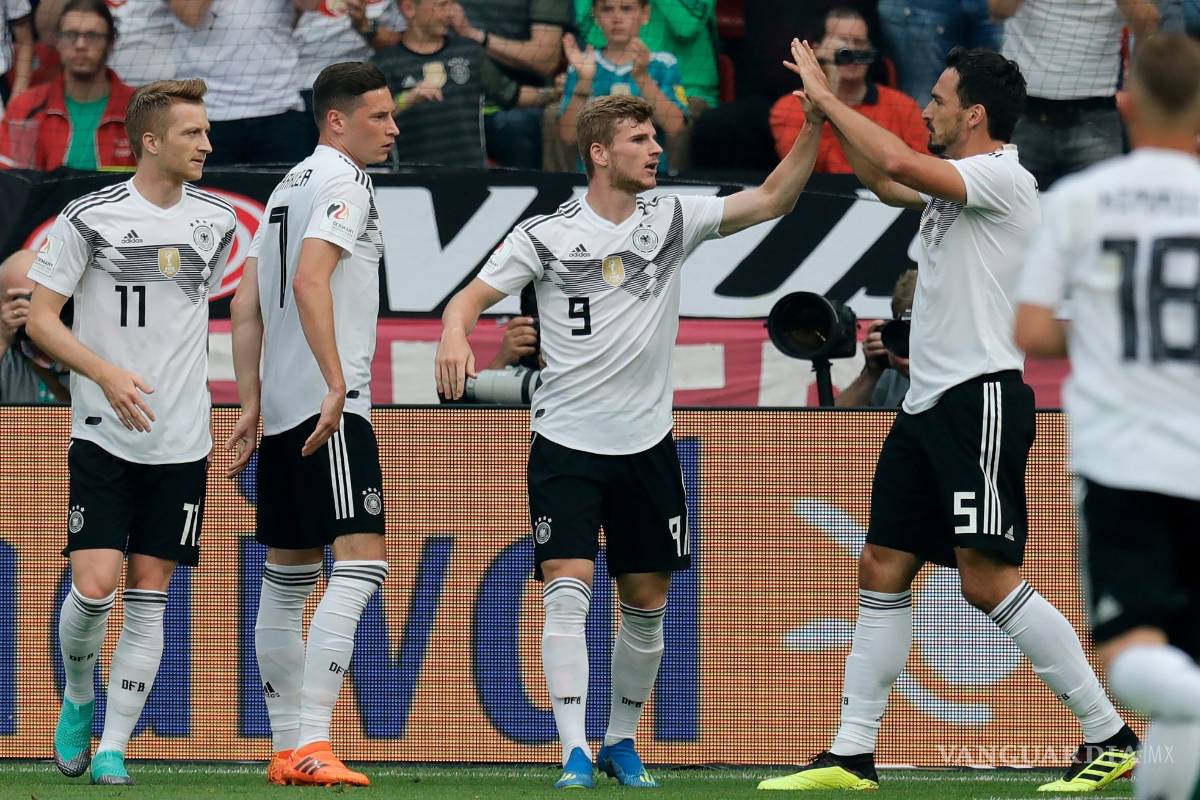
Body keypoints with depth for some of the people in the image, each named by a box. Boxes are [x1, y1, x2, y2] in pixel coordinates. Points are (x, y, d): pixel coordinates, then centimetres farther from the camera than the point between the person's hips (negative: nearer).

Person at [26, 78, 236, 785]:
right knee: (95, 585, -12)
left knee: (149, 593, 1)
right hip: (103, 436, -3)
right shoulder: (89, 218, -7)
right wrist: (106, 373, -18)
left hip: (182, 442, 3)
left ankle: (113, 747, 7)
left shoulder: (219, 220, 6)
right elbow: (40, 318, -5)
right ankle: (78, 699, 17)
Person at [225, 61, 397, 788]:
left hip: (284, 409, 10)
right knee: (361, 565, -16)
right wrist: (336, 382, -26)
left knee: (287, 581, 13)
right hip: (328, 408, -10)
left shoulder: (288, 188, 21)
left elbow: (247, 308, 19)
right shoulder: (341, 181, -7)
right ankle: (310, 744, -26)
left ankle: (288, 750, 17)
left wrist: (250, 406, 18)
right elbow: (310, 280, -21)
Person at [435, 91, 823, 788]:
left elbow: (772, 200, -3)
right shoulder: (547, 234, -4)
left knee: (647, 606, 9)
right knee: (567, 594, -15)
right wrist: (454, 334, -27)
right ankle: (575, 755, -18)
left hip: (647, 444, 3)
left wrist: (815, 123, -16)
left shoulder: (673, 219, 2)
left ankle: (622, 741, 26)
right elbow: (475, 294, -4)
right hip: (566, 443, -3)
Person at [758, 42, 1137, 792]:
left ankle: (1110, 737, -9)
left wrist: (827, 98, -15)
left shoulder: (1004, 179, -13)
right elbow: (885, 180, 35)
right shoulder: (957, 186, 15)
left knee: (988, 579, -14)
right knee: (884, 571, 8)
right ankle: (853, 755, 11)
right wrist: (830, 110, 22)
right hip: (927, 402, 10)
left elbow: (900, 162, -26)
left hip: (981, 400, -10)